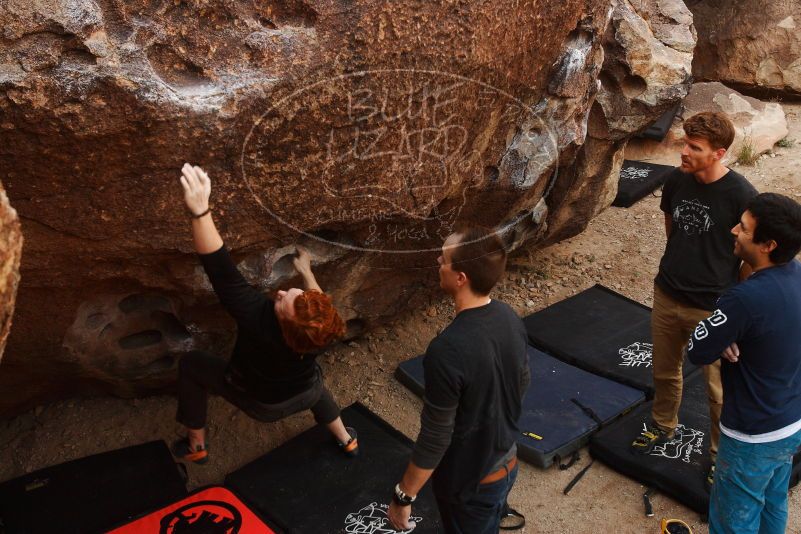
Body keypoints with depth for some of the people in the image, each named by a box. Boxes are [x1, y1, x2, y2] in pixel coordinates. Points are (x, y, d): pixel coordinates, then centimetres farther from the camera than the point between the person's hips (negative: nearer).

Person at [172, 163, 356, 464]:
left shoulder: (260, 320, -46)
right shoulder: (319, 328, -31)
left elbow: (222, 272, -54)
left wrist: (200, 211, -65)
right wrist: (306, 271, 9)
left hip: (263, 403, -4)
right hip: (306, 394, 4)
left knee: (190, 365, 7)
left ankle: (196, 447, 23)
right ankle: (347, 440, 51)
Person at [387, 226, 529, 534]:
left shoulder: (447, 351, -35)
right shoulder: (511, 320, -11)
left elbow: (434, 440, -26)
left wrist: (403, 496, -12)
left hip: (469, 483, -6)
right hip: (507, 464, 6)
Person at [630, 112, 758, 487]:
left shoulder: (741, 196, -20)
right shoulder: (677, 180, -5)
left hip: (713, 308, -5)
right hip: (667, 296, 5)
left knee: (719, 389, 7)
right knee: (664, 371, 22)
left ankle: (721, 454, 29)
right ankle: (663, 425, 46)